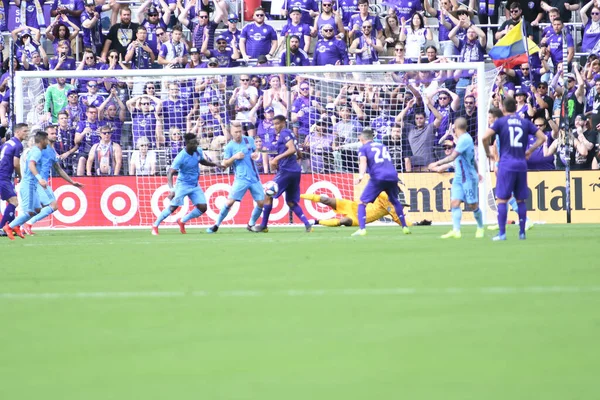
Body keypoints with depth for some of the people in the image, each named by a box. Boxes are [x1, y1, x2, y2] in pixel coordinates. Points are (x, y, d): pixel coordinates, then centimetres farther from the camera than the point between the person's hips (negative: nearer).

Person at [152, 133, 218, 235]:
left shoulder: (198, 151, -5)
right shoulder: (181, 157, -25)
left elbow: (203, 161, 19)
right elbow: (170, 174, -27)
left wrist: (216, 164, 7)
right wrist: (172, 190, -39)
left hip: (195, 185, 6)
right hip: (182, 185, -6)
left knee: (202, 207, -5)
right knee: (172, 207, -10)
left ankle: (182, 222, 16)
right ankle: (155, 226, 9)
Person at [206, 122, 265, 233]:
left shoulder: (249, 140, 4)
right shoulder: (230, 146, -5)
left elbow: (256, 151, 21)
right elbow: (225, 164, -2)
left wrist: (256, 154, -3)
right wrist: (234, 157, -18)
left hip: (254, 178, 4)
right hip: (241, 178, -4)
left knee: (261, 203, -1)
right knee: (229, 202, -13)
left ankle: (251, 225, 18)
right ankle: (216, 225, -2)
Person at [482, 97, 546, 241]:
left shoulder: (500, 122, 0)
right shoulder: (525, 122, 10)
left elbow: (485, 137, -12)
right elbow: (542, 137, 9)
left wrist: (488, 153, 3)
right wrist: (530, 150, 16)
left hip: (506, 164, -3)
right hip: (521, 164, 3)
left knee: (502, 199, -1)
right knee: (521, 200, 10)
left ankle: (502, 233, -8)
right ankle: (522, 232, 10)